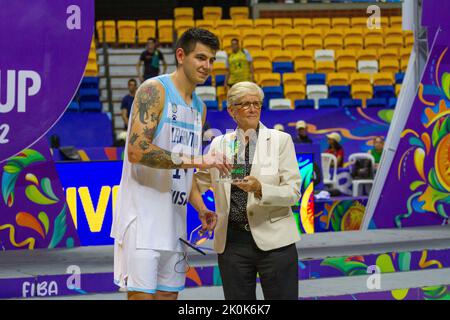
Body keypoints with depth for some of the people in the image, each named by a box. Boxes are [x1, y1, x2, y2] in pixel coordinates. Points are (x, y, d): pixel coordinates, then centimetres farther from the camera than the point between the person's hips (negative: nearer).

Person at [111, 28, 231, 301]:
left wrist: (200, 209, 8)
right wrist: (196, 160, -24)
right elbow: (137, 151, -22)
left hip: (174, 222, 8)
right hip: (142, 219, -8)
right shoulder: (154, 90, -8)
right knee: (142, 295, -9)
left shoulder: (200, 108, 17)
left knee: (169, 293, 9)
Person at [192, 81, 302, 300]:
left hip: (274, 240, -2)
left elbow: (293, 192, -4)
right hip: (232, 241, 2)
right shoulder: (219, 144, 10)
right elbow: (198, 182, 22)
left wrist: (260, 189, -20)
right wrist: (203, 211, 3)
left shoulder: (280, 140, 3)